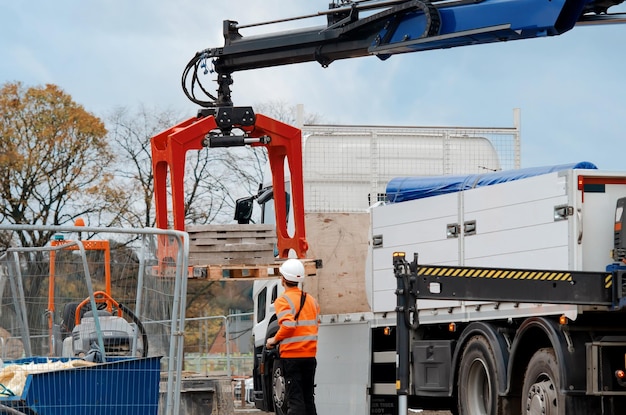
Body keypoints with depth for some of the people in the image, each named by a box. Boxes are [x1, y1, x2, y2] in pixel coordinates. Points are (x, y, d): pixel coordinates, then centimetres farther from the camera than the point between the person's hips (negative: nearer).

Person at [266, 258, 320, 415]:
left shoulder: (283, 300, -8)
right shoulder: (311, 300, 14)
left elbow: (288, 325, -21)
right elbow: (317, 326, 14)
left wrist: (274, 340, -8)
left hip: (291, 356, -6)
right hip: (310, 355, 6)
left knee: (294, 398, -6)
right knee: (308, 397, 13)